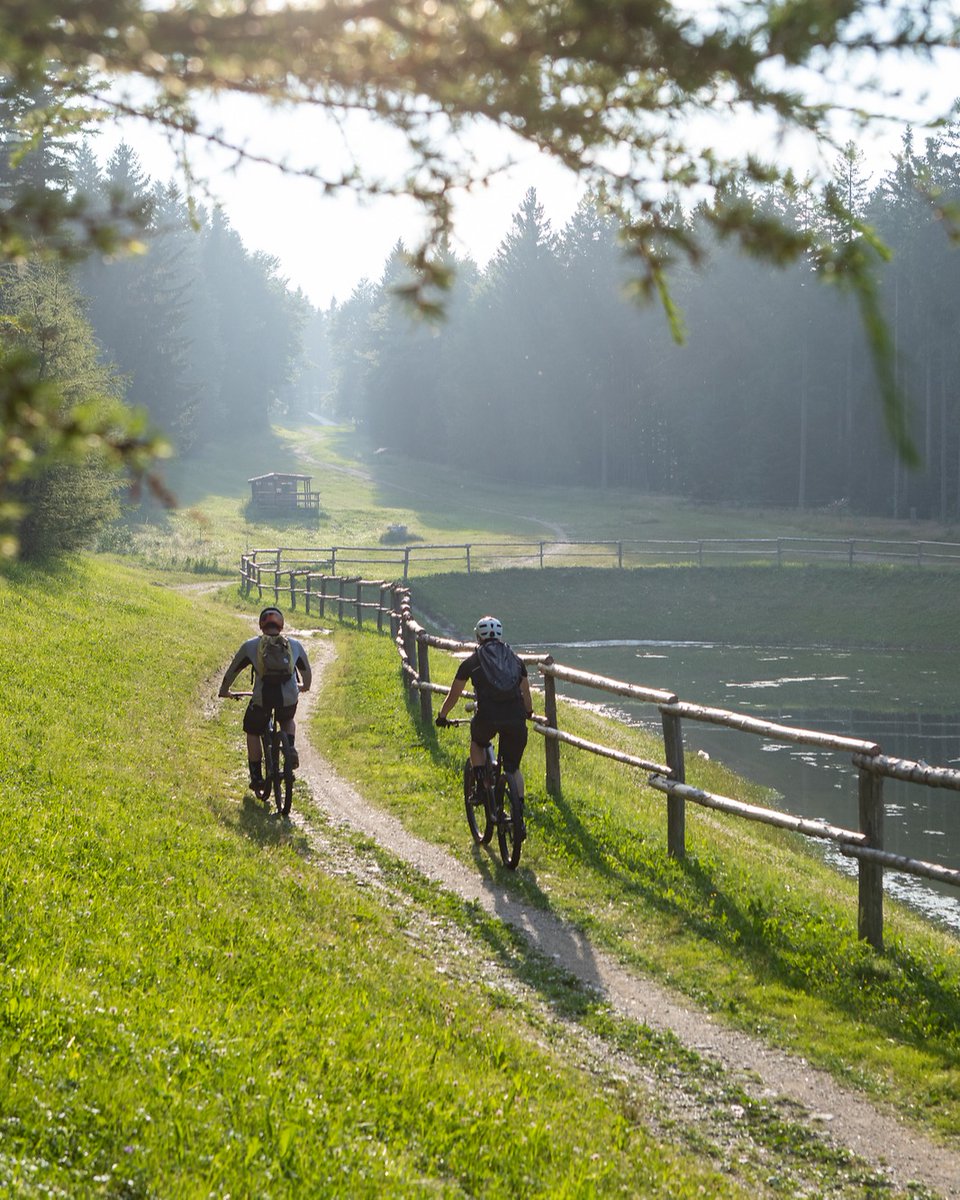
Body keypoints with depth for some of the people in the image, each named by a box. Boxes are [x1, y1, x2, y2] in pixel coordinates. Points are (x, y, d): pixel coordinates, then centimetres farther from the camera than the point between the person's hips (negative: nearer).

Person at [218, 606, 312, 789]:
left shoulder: (250, 646, 10)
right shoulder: (294, 645, 15)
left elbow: (232, 671, 18)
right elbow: (307, 671, 30)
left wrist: (224, 691, 36)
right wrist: (305, 686, 52)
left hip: (262, 699, -2)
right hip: (289, 699, 2)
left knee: (253, 732, 25)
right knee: (288, 720, 35)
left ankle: (256, 776, 25)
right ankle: (290, 748, 8)